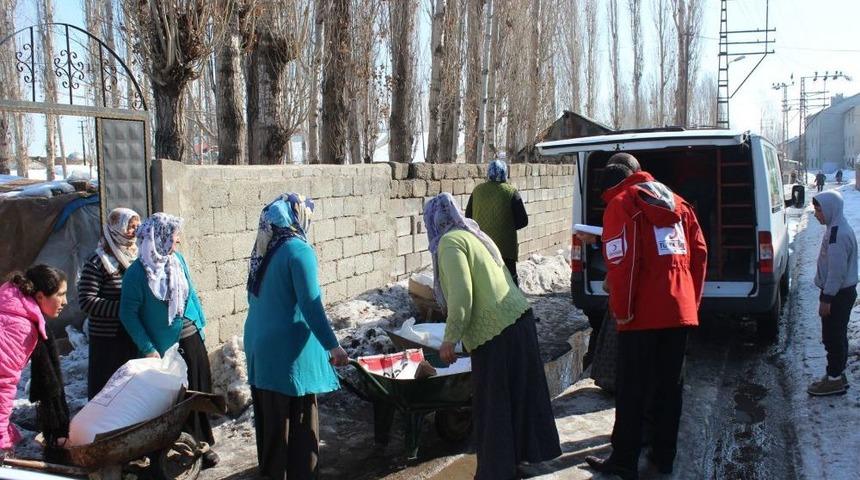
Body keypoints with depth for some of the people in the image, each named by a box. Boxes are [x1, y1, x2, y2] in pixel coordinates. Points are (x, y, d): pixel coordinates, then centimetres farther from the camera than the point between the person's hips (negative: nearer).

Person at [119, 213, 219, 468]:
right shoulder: (137, 272, -15)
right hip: (165, 346, -5)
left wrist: (200, 325, 13)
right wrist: (148, 349, -15)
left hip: (192, 340, 5)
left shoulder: (178, 259, 1)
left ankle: (202, 444, 27)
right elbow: (128, 314, -13)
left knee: (200, 393, 12)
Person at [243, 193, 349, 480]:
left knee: (269, 415, 17)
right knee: (299, 419, 1)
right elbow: (310, 305, -19)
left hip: (259, 342, 8)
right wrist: (333, 346, -15)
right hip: (289, 348, -8)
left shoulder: (263, 248, 8)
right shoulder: (298, 250, -16)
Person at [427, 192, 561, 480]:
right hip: (520, 318, 9)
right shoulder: (475, 236, 17)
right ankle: (527, 449, 35)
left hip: (495, 330, -9)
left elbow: (461, 296, -18)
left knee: (492, 405, 3)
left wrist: (449, 340, -10)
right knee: (521, 393, 20)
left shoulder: (450, 242, -9)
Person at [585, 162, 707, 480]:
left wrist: (621, 311, -10)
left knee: (633, 390, 2)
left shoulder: (621, 204, -6)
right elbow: (699, 252, 12)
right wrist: (693, 300, 16)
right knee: (670, 385, 14)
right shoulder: (677, 203, 15)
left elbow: (622, 262, -16)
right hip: (680, 310, 6)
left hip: (643, 314, -6)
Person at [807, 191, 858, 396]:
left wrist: (826, 298, -20)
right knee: (836, 336, 17)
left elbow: (837, 270, -24)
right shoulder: (837, 228, 10)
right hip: (841, 292, 10)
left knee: (833, 337, -1)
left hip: (838, 294, -10)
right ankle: (837, 375, 27)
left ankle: (835, 379, 8)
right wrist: (827, 295, 22)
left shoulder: (838, 235, -23)